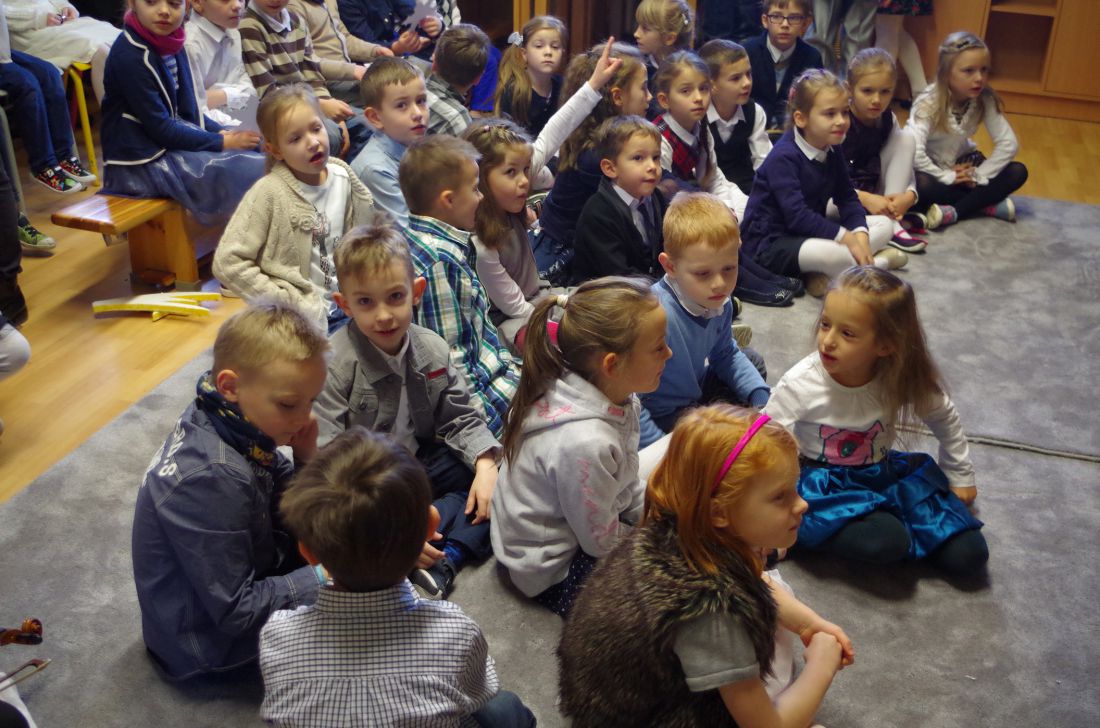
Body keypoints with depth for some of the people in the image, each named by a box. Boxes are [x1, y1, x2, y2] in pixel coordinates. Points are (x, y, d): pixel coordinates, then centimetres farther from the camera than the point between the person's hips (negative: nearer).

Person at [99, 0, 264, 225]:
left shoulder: (171, 44, 3)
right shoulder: (129, 56, -19)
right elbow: (161, 129, -20)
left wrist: (221, 132, -5)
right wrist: (221, 142, -15)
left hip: (175, 139, 8)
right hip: (143, 161, -8)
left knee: (257, 147, 7)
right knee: (253, 172, -17)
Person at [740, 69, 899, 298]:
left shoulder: (831, 152, 7)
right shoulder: (783, 157, -20)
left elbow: (847, 198, 6)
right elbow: (796, 215, -27)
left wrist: (860, 234, -13)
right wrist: (845, 237, -24)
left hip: (810, 233, 10)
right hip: (770, 244, -10)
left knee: (884, 225, 6)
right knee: (832, 254, -39)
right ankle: (879, 261, -6)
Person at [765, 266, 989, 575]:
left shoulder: (902, 380, -12)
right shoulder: (799, 385, -21)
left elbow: (946, 420, 8)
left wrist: (960, 477, 19)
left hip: (884, 475, 4)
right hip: (823, 485, -4)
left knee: (968, 555, -7)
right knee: (886, 542, -33)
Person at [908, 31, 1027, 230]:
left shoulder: (985, 100, -13)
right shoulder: (928, 103, -24)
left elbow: (1009, 144, -13)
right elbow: (914, 152, -35)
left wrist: (979, 176, -17)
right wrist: (946, 177, -27)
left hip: (962, 165, 5)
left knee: (1018, 172, -15)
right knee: (920, 185, -38)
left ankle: (954, 212, -27)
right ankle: (988, 205, -22)